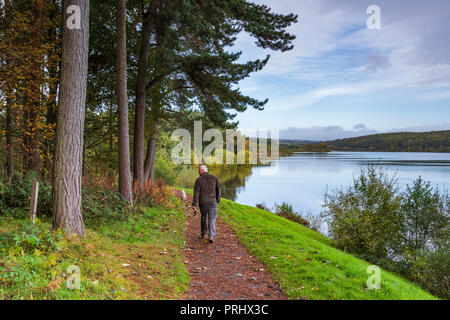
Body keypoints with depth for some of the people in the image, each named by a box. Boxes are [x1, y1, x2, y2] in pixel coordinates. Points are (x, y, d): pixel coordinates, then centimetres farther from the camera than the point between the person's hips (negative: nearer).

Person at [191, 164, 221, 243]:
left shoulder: (199, 180, -7)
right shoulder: (214, 178, 2)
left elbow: (196, 193, -9)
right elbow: (218, 190, 4)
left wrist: (194, 205, -8)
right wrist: (218, 200, 15)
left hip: (203, 203, 0)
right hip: (213, 202, 0)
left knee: (203, 218, 19)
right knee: (212, 219, 0)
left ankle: (203, 234, 31)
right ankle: (211, 236, -14)